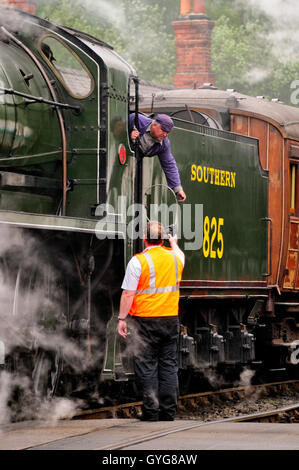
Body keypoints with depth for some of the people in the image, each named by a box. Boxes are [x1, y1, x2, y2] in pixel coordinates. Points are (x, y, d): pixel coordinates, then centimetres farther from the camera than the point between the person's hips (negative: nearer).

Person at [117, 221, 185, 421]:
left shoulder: (138, 261, -11)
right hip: (170, 319, 4)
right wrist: (174, 243, 52)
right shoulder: (175, 257, 5)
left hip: (145, 321, -4)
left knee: (146, 366, 1)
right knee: (169, 366, 8)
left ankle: (151, 411, 0)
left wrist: (122, 318, -4)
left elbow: (128, 294, -12)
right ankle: (169, 411, 9)